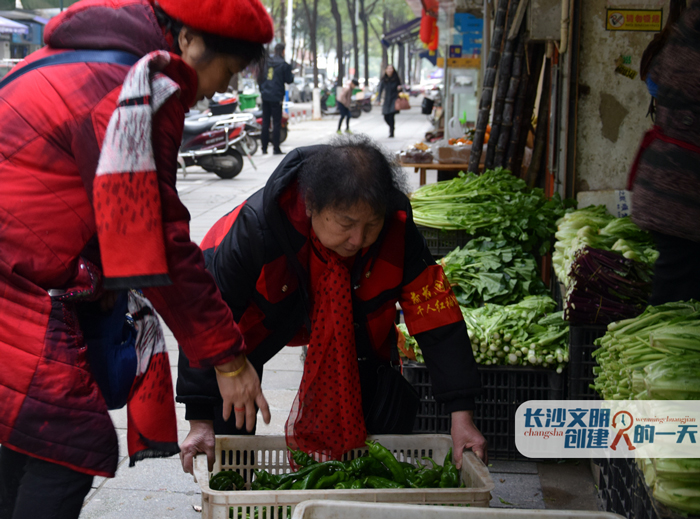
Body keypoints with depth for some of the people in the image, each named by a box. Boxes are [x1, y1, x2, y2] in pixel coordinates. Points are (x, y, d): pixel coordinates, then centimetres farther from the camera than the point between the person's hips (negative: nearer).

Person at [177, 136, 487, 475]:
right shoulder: (254, 227, -41)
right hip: (264, 312, -2)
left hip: (355, 317, 2)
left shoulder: (397, 231, -34)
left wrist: (461, 415, -29)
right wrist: (200, 421, -31)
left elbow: (437, 317, -26)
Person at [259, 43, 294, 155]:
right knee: (276, 123, -2)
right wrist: (292, 75, 15)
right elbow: (289, 80, -4)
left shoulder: (266, 63, 10)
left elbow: (260, 78, 16)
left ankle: (264, 148, 12)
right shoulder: (284, 65, -7)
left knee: (265, 123, 10)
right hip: (276, 97, -5)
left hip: (265, 96, 5)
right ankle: (276, 148, -3)